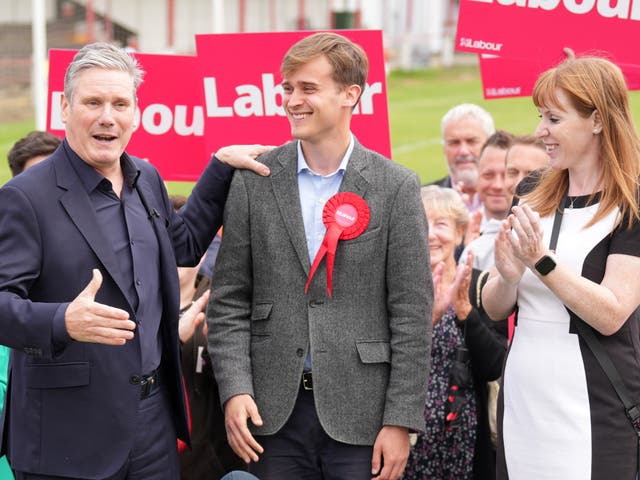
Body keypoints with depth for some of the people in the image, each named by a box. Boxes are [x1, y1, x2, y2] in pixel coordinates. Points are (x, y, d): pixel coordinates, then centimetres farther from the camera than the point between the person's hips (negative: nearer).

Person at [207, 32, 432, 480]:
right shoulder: (254, 181, 3)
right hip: (274, 409, 2)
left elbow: (411, 313, -3)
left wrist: (401, 421, -7)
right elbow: (229, 298, 4)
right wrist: (234, 388, -7)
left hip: (360, 411, -2)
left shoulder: (396, 187, -2)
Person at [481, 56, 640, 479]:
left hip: (594, 412, -5)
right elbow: (494, 309, 9)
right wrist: (507, 276, -12)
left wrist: (540, 260, -24)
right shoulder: (532, 198, 8)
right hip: (522, 402, 5)